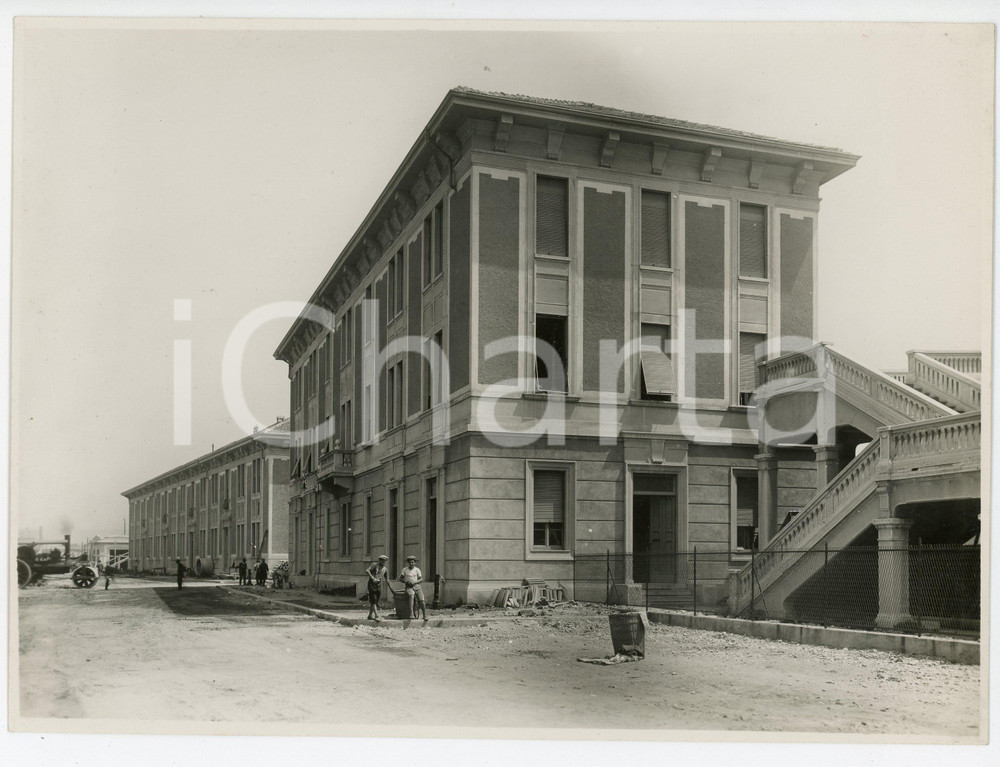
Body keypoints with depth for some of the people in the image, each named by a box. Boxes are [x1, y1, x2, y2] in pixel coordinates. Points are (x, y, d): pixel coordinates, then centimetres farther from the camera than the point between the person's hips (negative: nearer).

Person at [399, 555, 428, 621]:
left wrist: (414, 582, -12)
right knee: (412, 595, -35)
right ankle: (411, 614, -43)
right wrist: (406, 582, -7)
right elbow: (400, 578, 13)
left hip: (417, 586, 2)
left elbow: (421, 579, 5)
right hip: (409, 587, -2)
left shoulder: (417, 569, 9)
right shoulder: (405, 569, 10)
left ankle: (425, 616, -8)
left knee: (421, 600, -17)